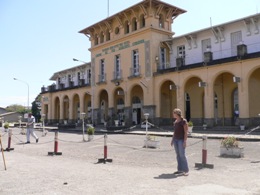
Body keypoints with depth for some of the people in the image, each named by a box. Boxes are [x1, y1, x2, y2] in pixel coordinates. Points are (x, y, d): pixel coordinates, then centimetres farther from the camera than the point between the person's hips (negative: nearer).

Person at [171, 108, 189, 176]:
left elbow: (186, 132, -15)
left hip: (181, 139, -8)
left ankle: (186, 170, -4)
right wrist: (172, 140, 13)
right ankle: (180, 170, 14)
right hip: (175, 139, 8)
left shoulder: (184, 121, -12)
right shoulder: (175, 121, 11)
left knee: (182, 155, -11)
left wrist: (185, 141, -20)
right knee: (178, 155, 8)